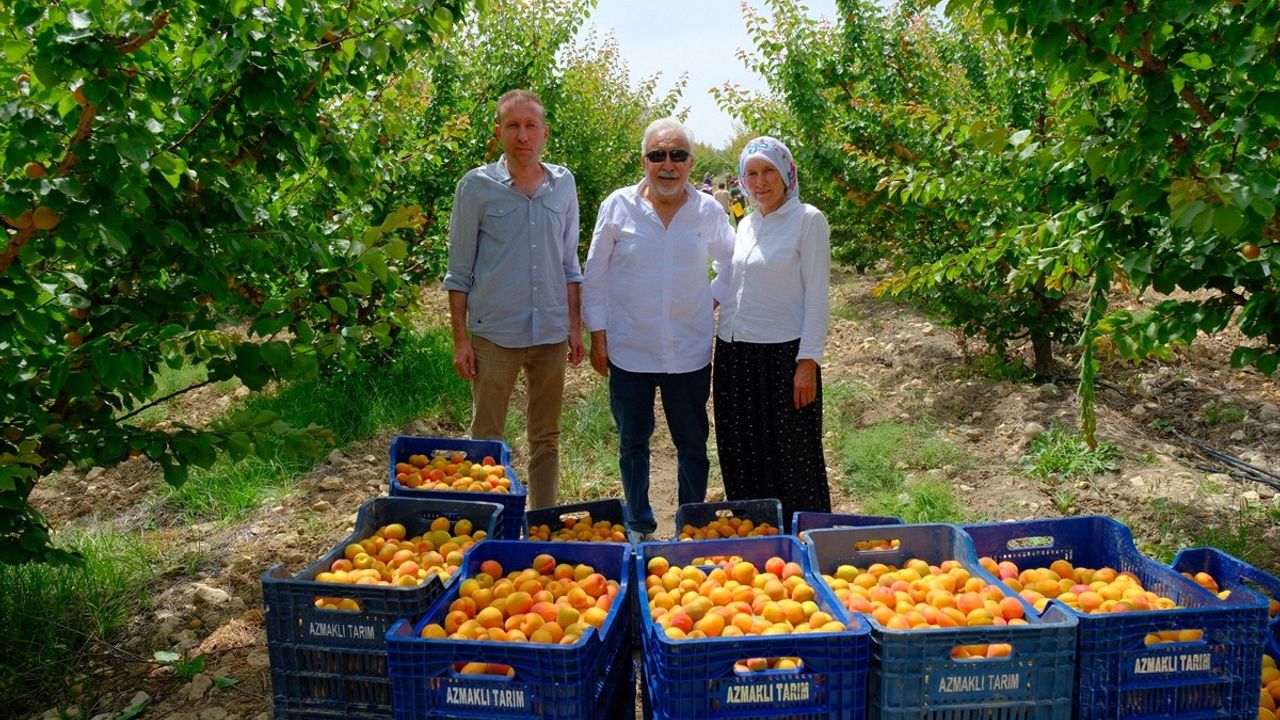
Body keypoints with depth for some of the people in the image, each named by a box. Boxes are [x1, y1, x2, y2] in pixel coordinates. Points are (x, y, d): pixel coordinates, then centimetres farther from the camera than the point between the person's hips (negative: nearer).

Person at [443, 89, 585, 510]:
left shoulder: (563, 184, 6)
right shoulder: (476, 186, -4)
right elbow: (459, 270, -1)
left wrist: (575, 327, 9)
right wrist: (460, 339, -5)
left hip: (551, 332, 3)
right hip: (494, 333, -3)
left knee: (546, 440, 12)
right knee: (486, 442, 4)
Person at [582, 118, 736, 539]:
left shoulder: (709, 211, 0)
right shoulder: (618, 207, -4)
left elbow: (733, 262, 18)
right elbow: (595, 276, 2)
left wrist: (715, 299, 5)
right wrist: (597, 335, 0)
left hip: (689, 352, 1)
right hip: (629, 351, 0)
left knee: (693, 446, 9)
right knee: (632, 444, 13)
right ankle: (639, 528, 30)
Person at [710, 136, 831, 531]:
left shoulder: (808, 221, -5)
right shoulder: (745, 225, 12)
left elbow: (816, 297, -9)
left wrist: (808, 361, -14)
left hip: (784, 353, -6)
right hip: (735, 354, 6)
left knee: (792, 459, 1)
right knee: (743, 459, 12)